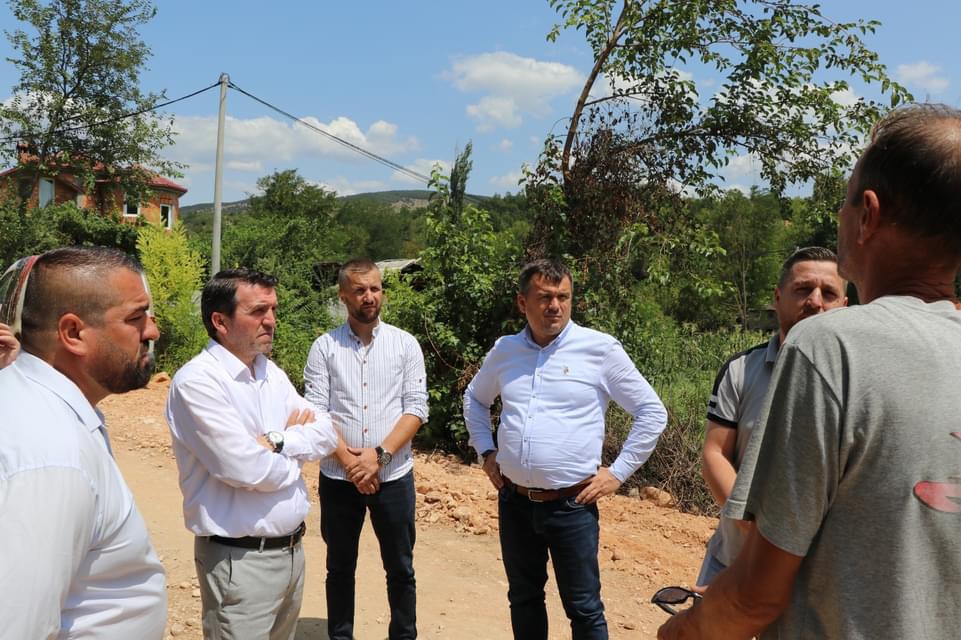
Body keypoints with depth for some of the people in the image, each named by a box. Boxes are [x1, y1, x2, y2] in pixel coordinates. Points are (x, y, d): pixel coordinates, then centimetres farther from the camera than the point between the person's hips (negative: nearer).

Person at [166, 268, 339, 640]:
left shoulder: (272, 372, 7)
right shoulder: (196, 381, -17)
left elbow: (326, 434, 1)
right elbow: (248, 469, -24)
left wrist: (275, 441, -15)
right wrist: (297, 447, -7)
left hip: (292, 548, 7)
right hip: (240, 560, -7)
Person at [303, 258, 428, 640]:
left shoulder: (405, 344, -1)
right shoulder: (324, 347, -1)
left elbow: (416, 408, -6)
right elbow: (315, 411, -6)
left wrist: (379, 455, -16)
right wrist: (348, 461, -15)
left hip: (393, 476, 0)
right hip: (338, 477, 1)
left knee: (400, 568, 11)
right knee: (340, 567, 15)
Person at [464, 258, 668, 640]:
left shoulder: (601, 349, -8)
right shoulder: (504, 350, 4)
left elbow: (652, 413, -3)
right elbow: (475, 399, 22)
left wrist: (618, 472, -6)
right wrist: (486, 453, 12)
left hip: (572, 505, -4)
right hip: (514, 502, 4)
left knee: (584, 609, 7)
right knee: (523, 599, 19)